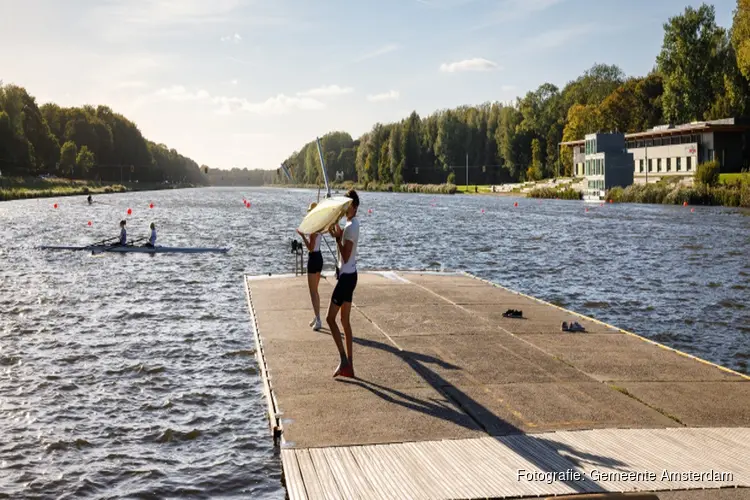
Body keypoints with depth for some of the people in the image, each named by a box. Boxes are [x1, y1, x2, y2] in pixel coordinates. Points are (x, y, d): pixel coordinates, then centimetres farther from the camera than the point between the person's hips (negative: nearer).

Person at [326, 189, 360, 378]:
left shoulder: (351, 226, -18)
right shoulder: (352, 224, 13)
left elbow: (345, 256, -22)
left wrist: (337, 237, -16)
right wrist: (338, 235, 8)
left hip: (347, 276, -10)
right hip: (349, 275, 10)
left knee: (330, 318, -7)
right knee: (345, 320, 12)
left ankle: (344, 360, -7)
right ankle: (349, 365, 15)